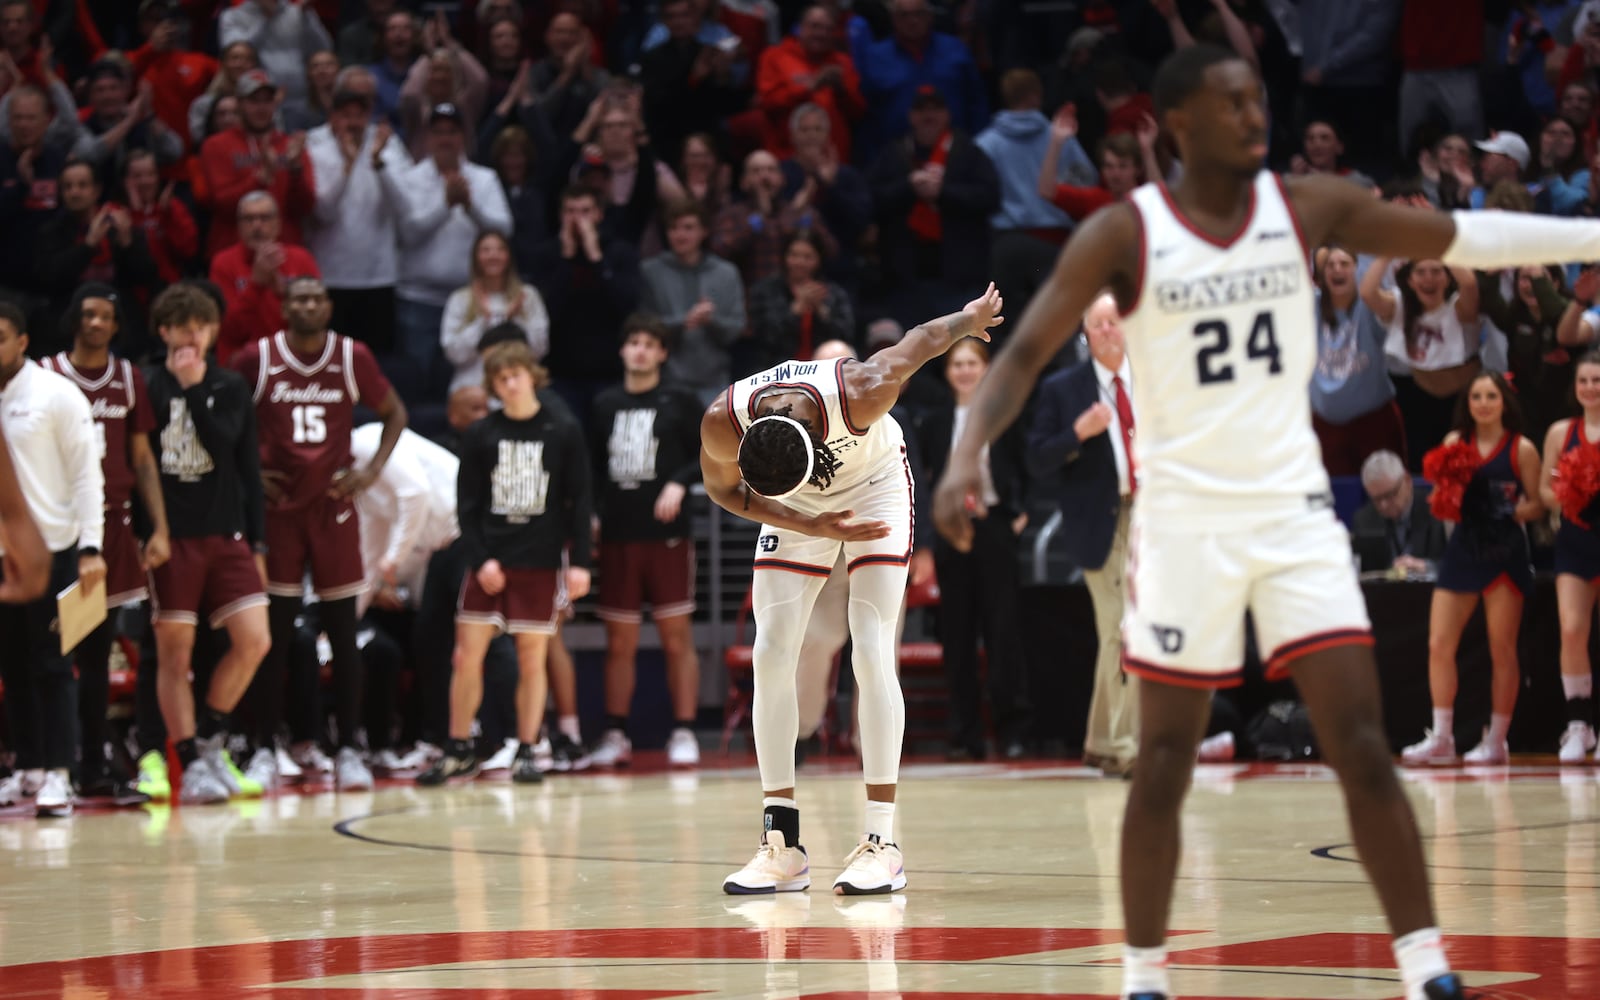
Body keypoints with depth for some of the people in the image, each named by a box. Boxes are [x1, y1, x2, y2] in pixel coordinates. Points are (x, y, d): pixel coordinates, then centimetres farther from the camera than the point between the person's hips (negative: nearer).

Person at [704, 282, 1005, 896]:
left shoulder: (861, 392, -39)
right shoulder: (722, 424, -32)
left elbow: (921, 341, -18)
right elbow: (722, 489, -9)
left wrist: (972, 318, 4)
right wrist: (811, 526, -21)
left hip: (875, 486, -3)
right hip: (797, 511, 3)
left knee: (871, 653, -15)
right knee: (771, 655, -8)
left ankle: (881, 843, -13)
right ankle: (782, 845, -2)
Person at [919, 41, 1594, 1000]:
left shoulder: (1309, 207, 1)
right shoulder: (1124, 234, -7)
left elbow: (1459, 238, 3)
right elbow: (1025, 354, -8)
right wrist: (968, 456, -24)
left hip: (1295, 512, 2)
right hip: (1186, 518, -2)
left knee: (1364, 747, -5)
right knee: (1166, 763, 3)